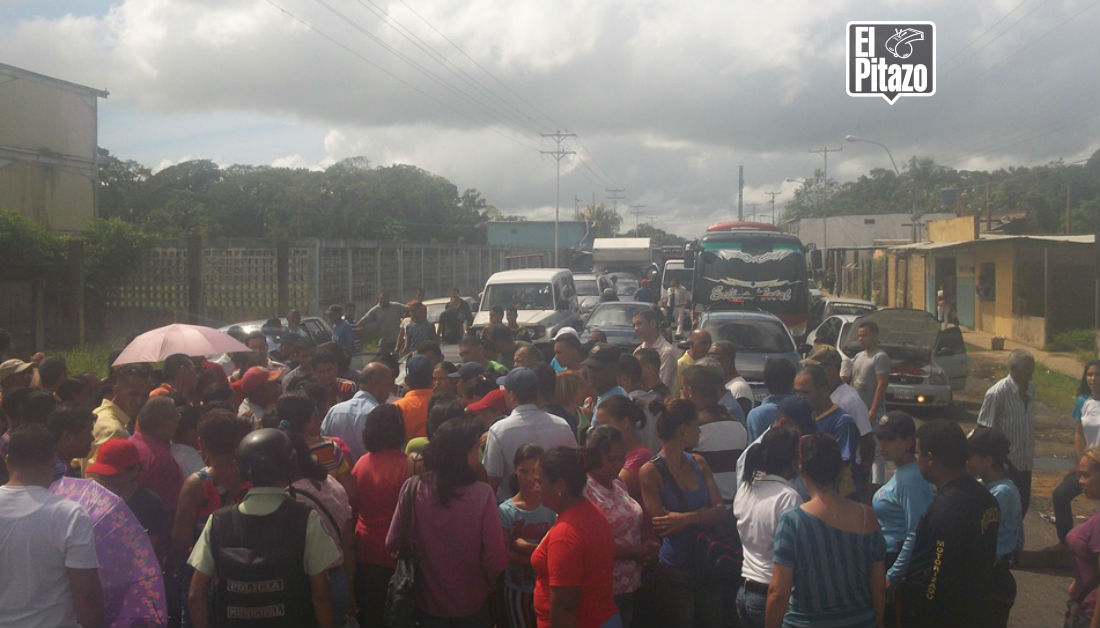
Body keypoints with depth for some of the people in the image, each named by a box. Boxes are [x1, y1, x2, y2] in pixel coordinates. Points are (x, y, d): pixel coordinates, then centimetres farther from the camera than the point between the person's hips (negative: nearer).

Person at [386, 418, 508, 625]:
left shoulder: (412, 489, -16)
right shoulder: (482, 494, -22)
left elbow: (392, 543, -6)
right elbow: (496, 558, -19)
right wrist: (487, 584, 2)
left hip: (428, 603, 1)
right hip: (472, 605, -1)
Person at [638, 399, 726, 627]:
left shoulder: (698, 463, 7)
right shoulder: (651, 471, -10)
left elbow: (721, 511, -2)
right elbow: (661, 524, -15)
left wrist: (689, 518, -20)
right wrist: (704, 513, -10)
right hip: (675, 572, -5)